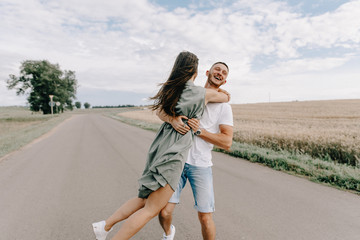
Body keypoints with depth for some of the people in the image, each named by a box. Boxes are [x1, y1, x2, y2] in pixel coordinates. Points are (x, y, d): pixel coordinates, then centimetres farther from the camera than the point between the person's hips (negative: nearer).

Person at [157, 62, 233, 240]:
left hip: (201, 165, -1)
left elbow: (227, 142, -6)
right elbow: (161, 111, 4)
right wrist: (172, 119, -19)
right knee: (164, 212, 0)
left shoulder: (224, 107, 3)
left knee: (205, 218, 1)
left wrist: (200, 131, -18)